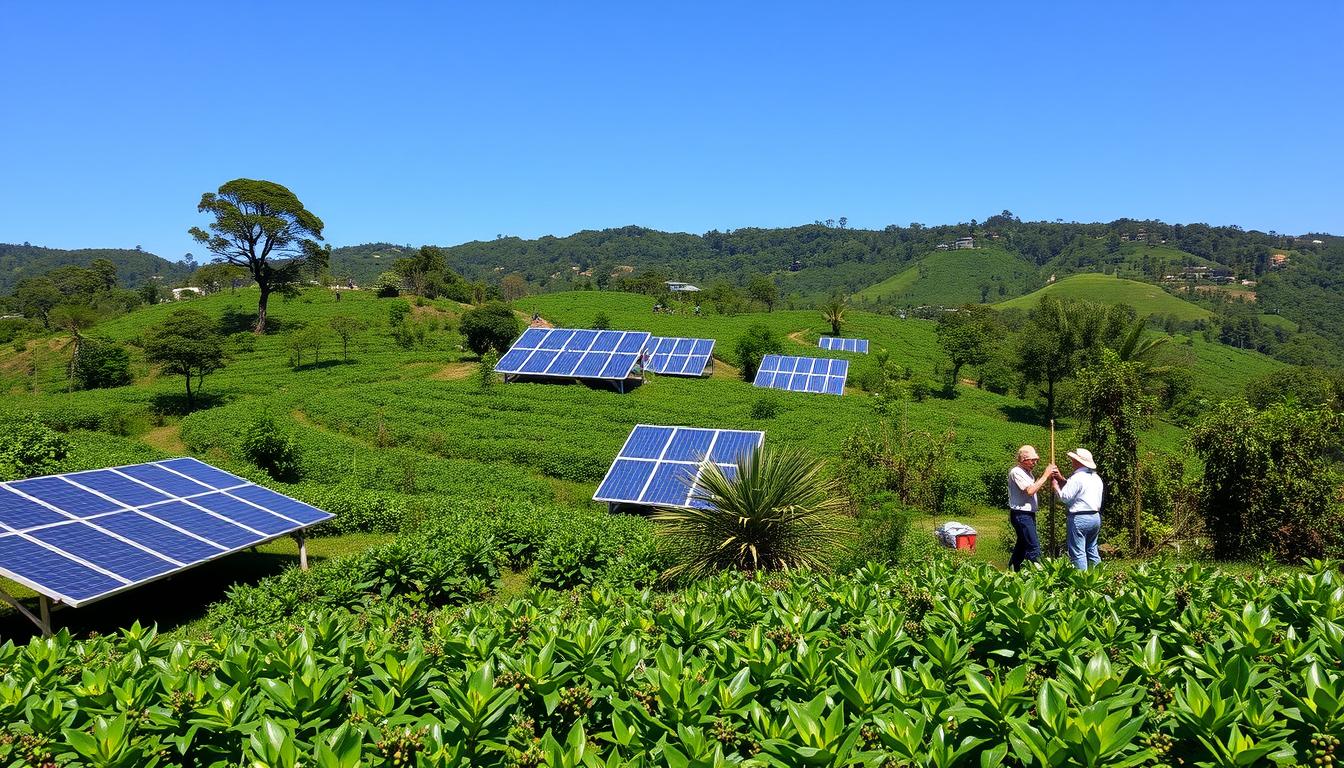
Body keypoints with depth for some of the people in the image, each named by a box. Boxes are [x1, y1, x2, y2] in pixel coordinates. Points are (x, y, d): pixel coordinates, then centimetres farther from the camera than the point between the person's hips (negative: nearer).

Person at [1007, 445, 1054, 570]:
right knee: (1033, 547, -14)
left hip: (1028, 514, 10)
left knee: (1022, 545, 16)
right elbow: (1030, 490, -23)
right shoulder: (1016, 472, -14)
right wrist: (1045, 475, -19)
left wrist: (1048, 477, 1)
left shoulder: (1027, 472, 17)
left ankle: (1012, 571, 23)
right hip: (1021, 514, -10)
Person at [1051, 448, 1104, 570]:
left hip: (1079, 518, -9)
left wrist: (1055, 486, -1)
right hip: (1095, 517, 9)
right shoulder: (1096, 477, 14)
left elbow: (1065, 496, -16)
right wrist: (1062, 479, 20)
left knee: (1078, 553, -4)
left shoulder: (1077, 477, -14)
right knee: (1092, 551, 16)